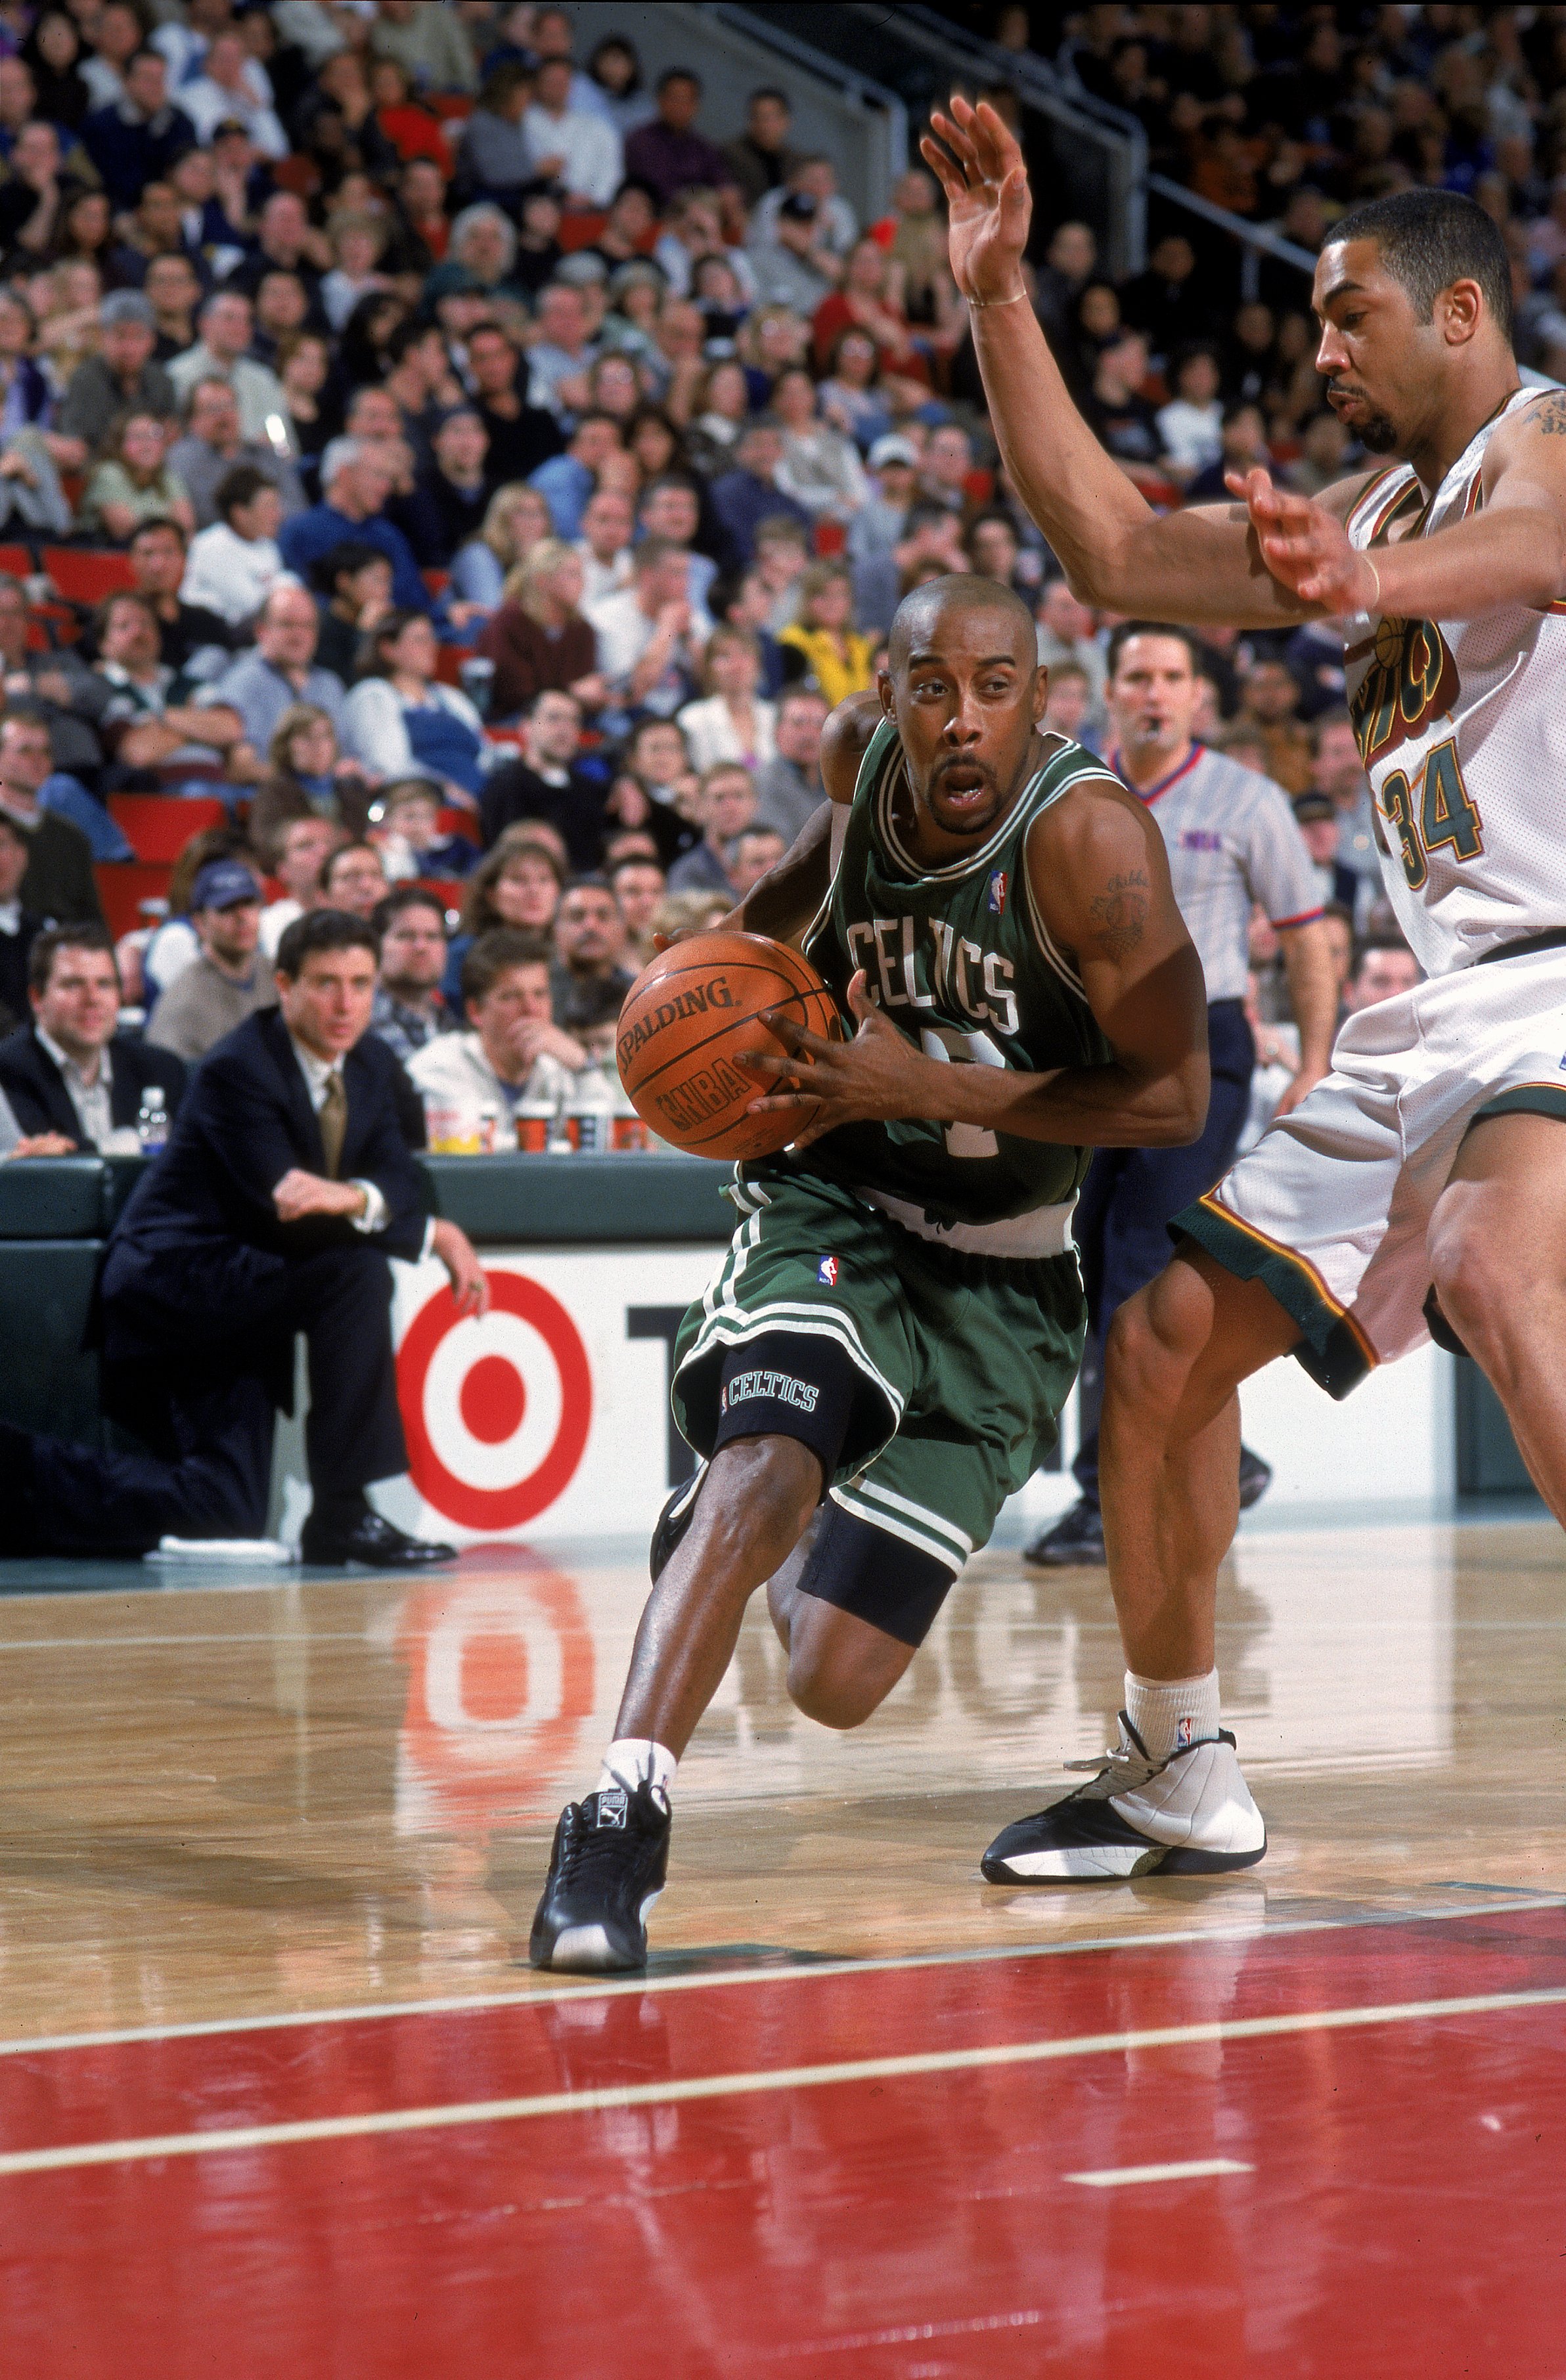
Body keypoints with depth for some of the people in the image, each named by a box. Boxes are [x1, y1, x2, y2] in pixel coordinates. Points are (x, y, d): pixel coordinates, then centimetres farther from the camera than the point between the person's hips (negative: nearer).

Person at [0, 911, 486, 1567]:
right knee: (356, 1276, -31)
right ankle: (340, 1515, -24)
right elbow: (283, 1217, -23)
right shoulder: (239, 1070, -17)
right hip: (173, 1274, -8)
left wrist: (355, 1196, -23)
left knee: (228, 1519, -3)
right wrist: (432, 1234, -25)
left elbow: (400, 1184, 2)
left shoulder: (373, 1065, 8)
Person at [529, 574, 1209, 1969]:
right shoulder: (866, 760, -7)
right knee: (765, 1469, -33)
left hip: (1001, 1275, -2)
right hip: (834, 1209, 2)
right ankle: (624, 1820, -31)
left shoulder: (1086, 836, -23)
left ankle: (814, 1570, 35)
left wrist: (927, 1088, -30)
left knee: (833, 1689, -2)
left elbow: (1174, 1097, -26)